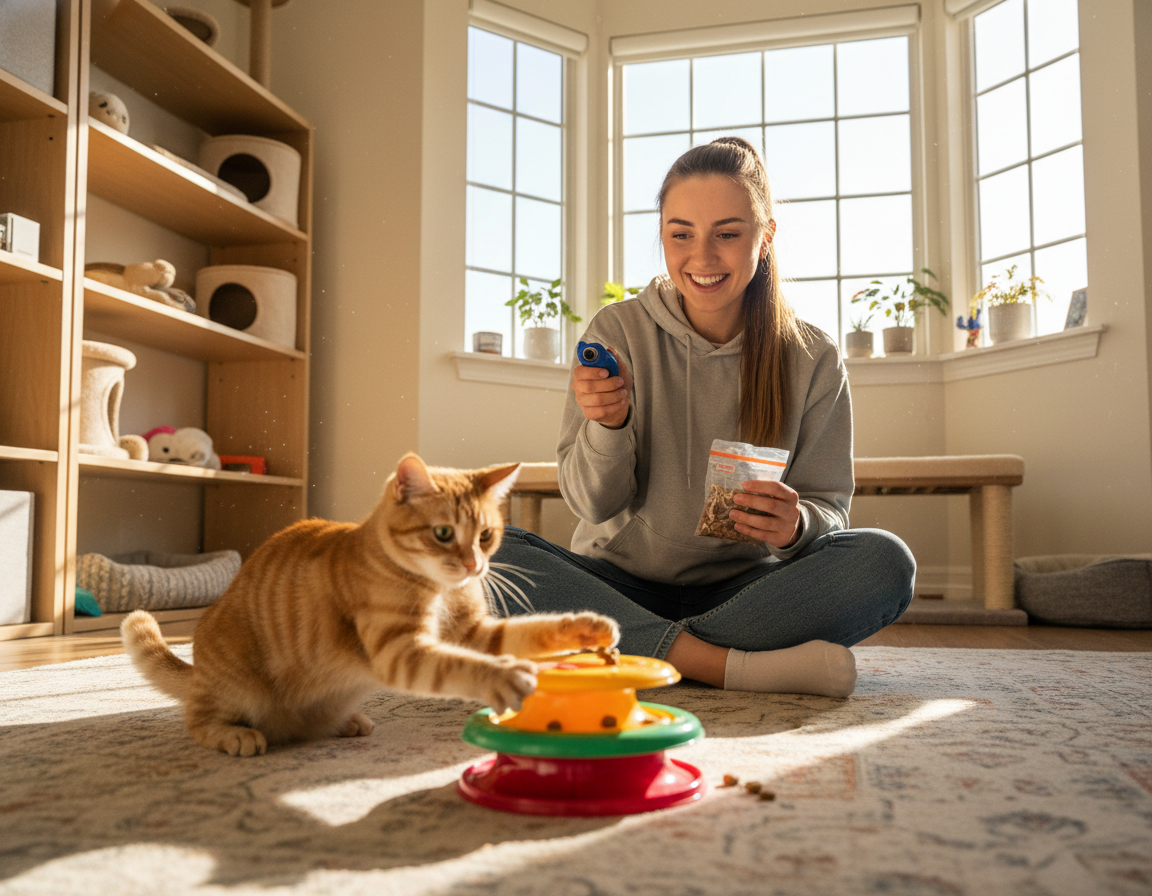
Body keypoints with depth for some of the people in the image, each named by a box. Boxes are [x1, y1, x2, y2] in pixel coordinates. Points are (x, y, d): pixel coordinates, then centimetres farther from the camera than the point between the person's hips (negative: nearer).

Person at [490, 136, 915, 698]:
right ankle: (734, 665, -30)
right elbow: (594, 505, -4)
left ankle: (641, 653, -24)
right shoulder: (617, 332, -2)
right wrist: (609, 426, -25)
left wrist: (796, 525, -24)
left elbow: (828, 507, 1)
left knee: (884, 561, -26)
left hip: (742, 591, 1)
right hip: (621, 584, 0)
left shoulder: (812, 359, 0)